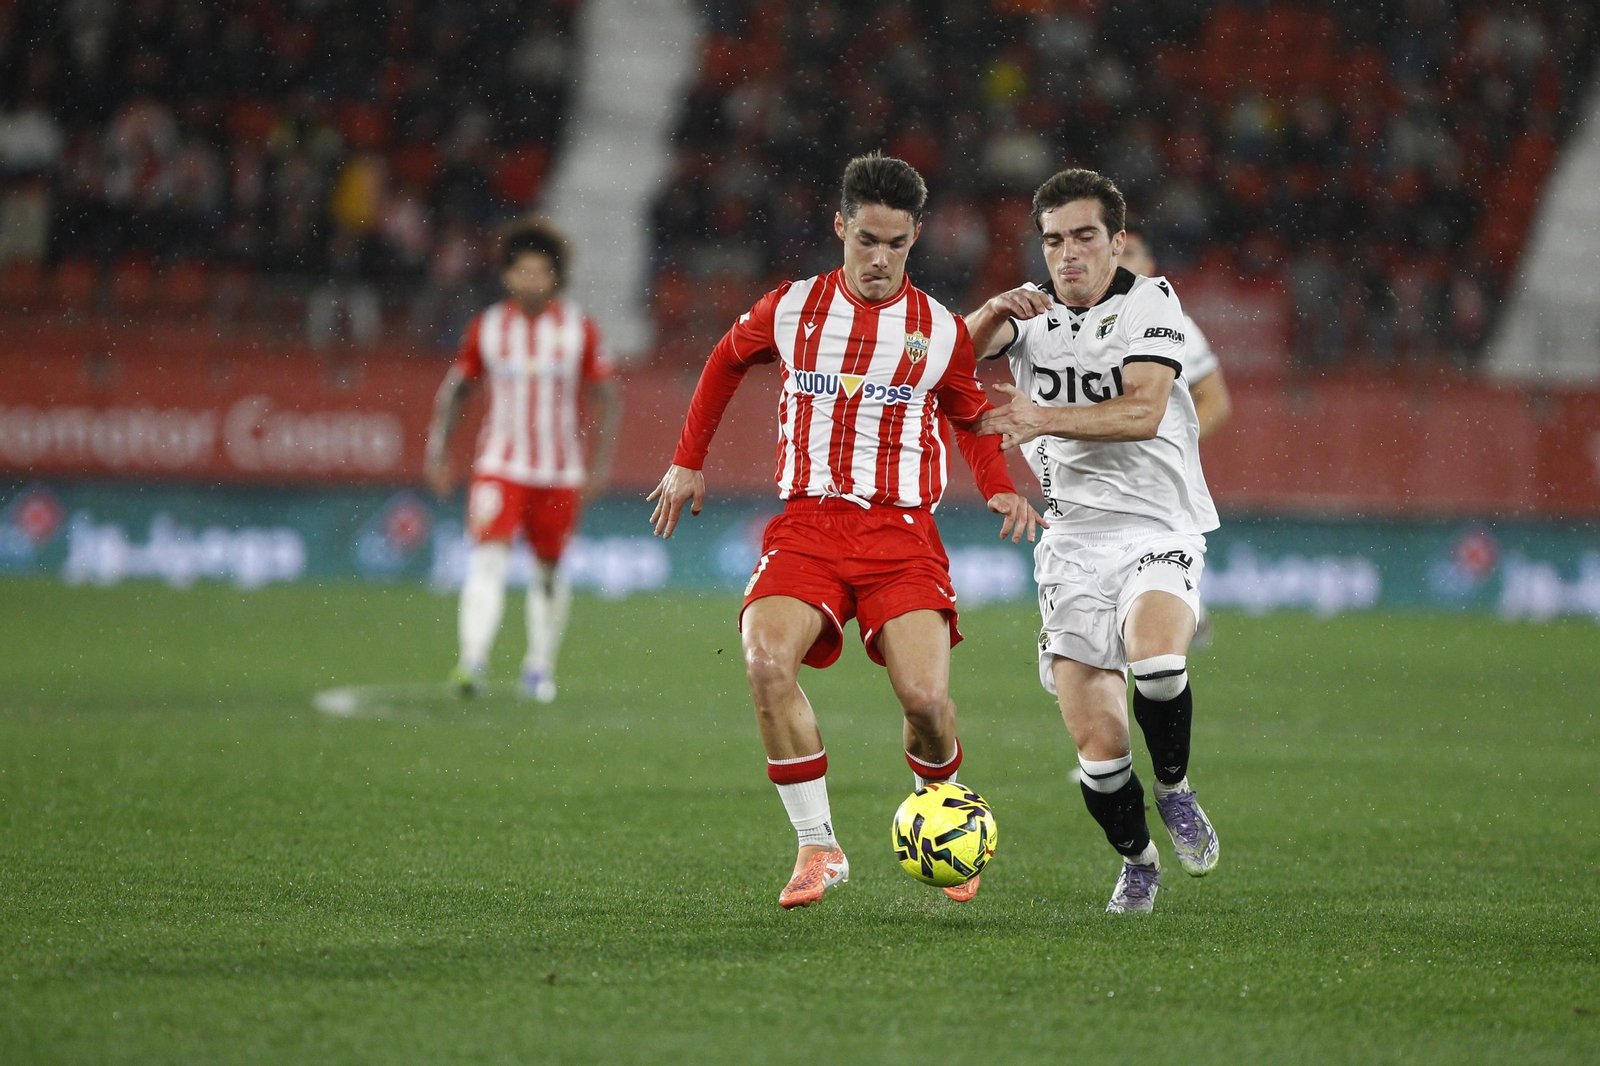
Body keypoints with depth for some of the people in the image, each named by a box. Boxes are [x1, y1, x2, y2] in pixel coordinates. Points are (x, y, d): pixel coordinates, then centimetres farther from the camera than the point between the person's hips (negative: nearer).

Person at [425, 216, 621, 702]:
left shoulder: (579, 329, -3)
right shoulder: (487, 327, -1)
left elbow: (606, 399, 3)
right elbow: (454, 391, 9)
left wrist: (601, 465, -3)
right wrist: (438, 451, 3)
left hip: (560, 472, 1)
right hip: (499, 465, -1)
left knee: (549, 568, 10)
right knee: (488, 559, -18)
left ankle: (540, 665, 28)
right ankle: (472, 662, -27)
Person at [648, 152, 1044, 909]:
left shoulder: (940, 330, 6)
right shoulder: (789, 310, 5)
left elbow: (971, 419, 22)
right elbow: (727, 362, 25)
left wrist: (999, 490, 5)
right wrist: (688, 462, 25)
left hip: (901, 530, 0)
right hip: (806, 524, 0)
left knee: (925, 696, -18)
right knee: (766, 661, -27)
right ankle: (817, 847, -14)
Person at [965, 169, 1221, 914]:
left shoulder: (1151, 302, -1)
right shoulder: (1032, 311, 11)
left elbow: (1143, 410, -15)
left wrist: (1044, 419, -23)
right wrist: (994, 313, -28)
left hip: (1158, 527, -3)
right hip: (1073, 538, 3)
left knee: (1154, 656, -33)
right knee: (1096, 746, -5)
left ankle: (1173, 789, -5)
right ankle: (1136, 863, 20)